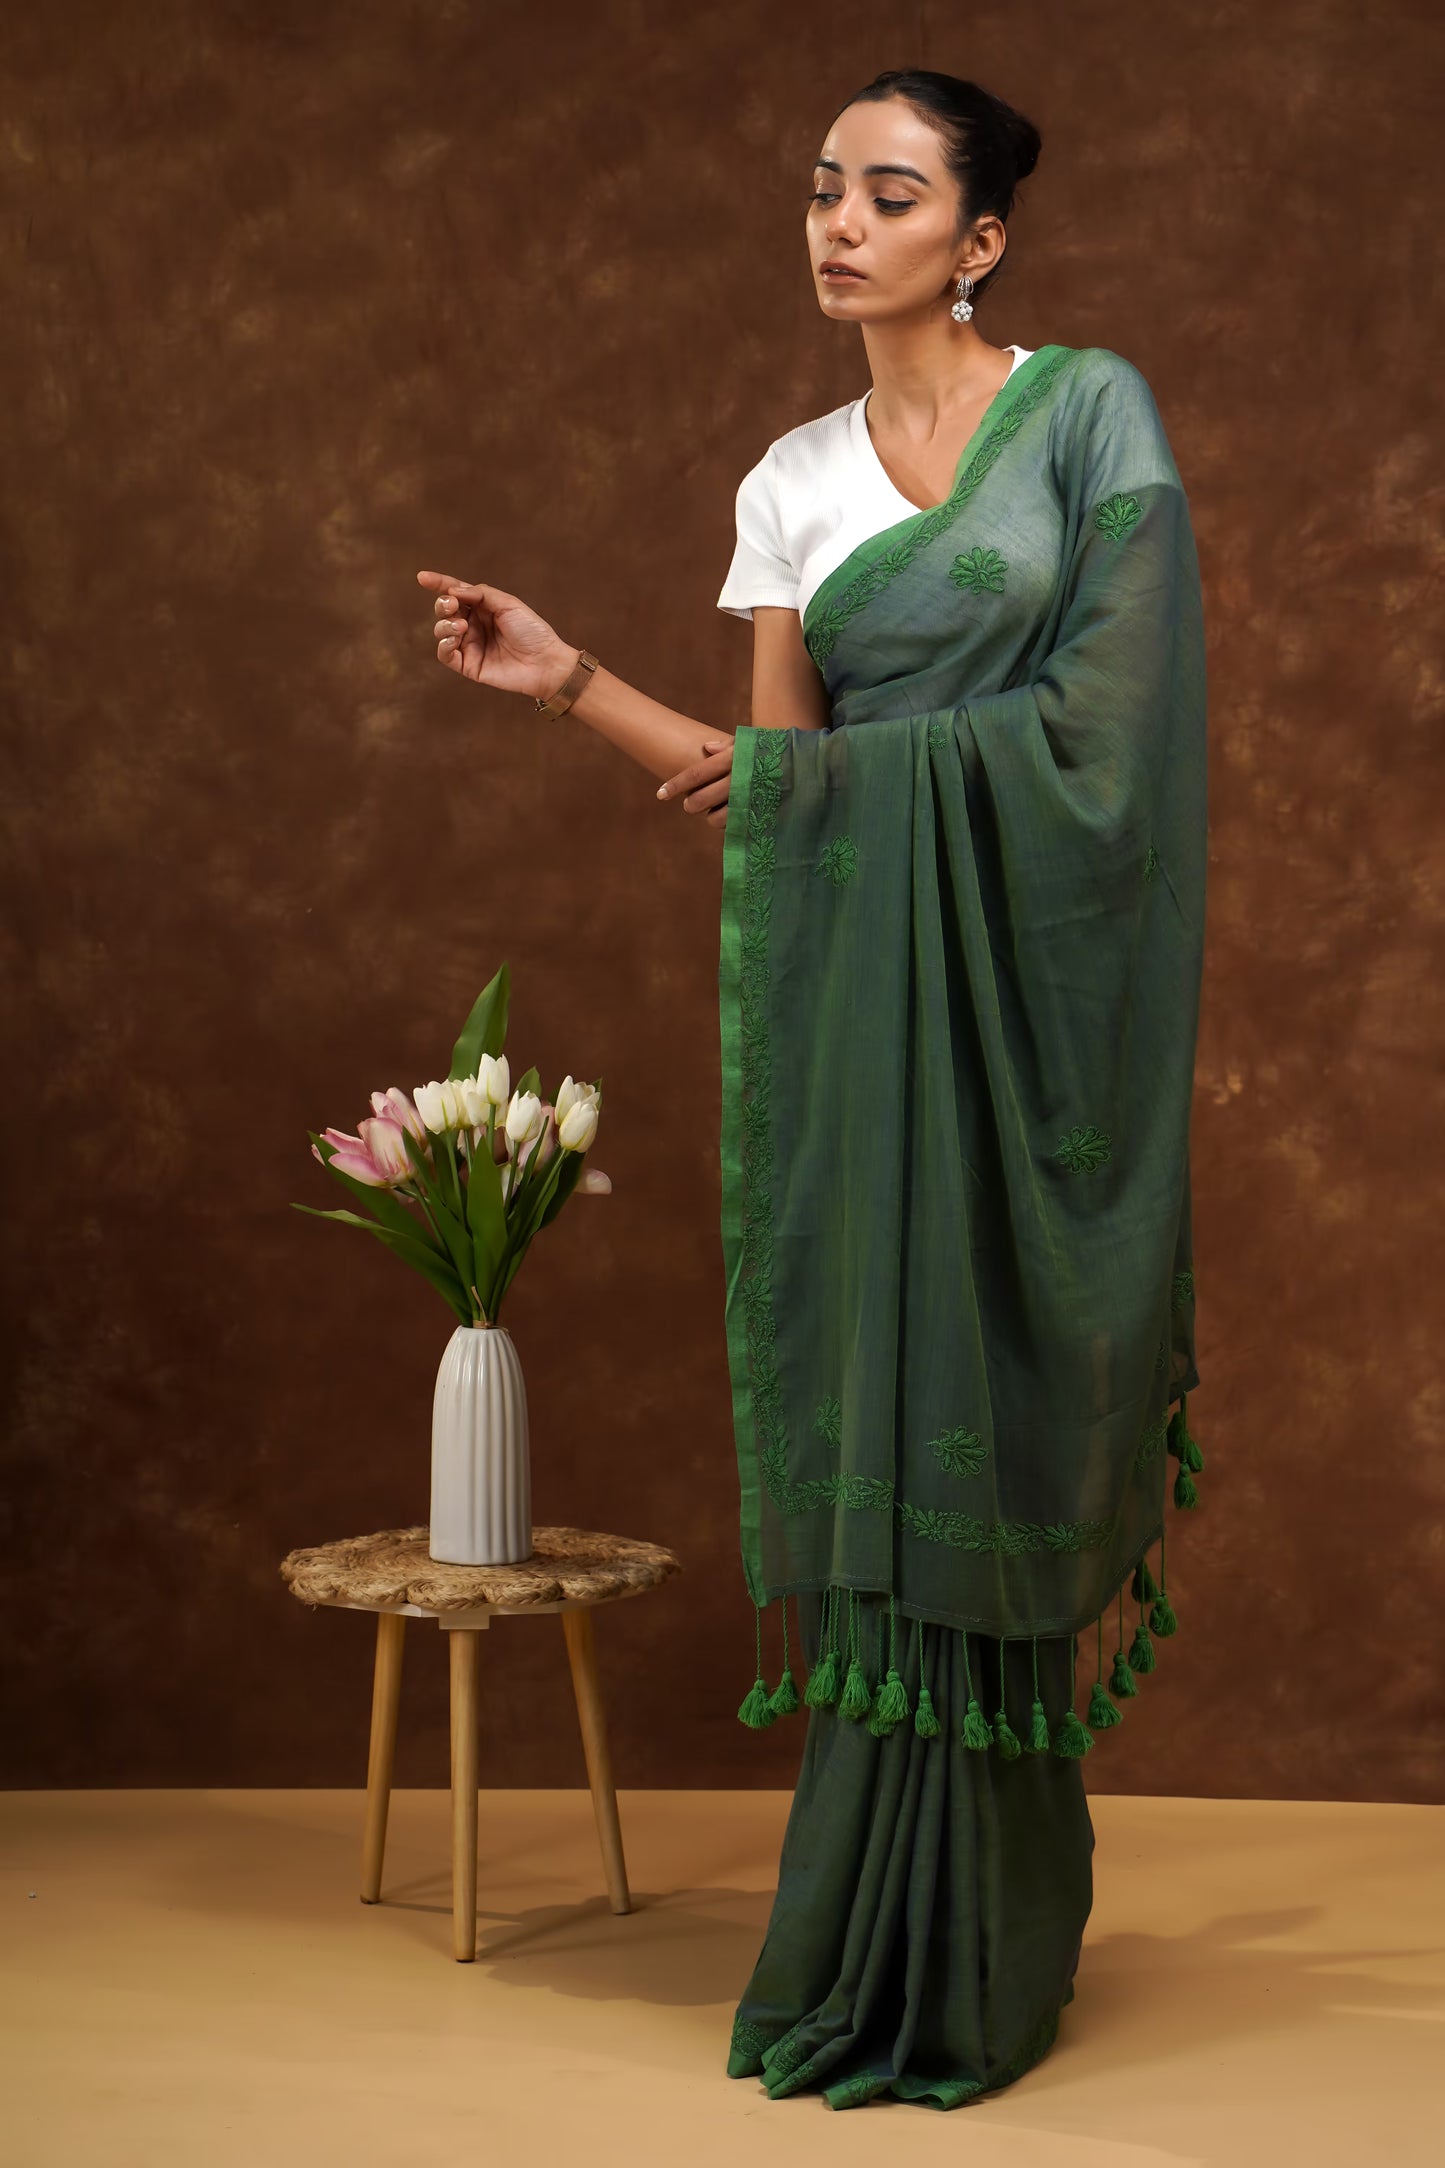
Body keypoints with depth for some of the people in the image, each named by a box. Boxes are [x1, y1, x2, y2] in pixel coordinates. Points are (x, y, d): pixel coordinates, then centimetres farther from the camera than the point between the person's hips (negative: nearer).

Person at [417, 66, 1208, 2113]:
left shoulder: (1092, 411, -1)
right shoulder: (793, 480, 12)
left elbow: (1101, 712, -11)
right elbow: (771, 778, 10)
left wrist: (831, 764, -8)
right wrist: (571, 679, 0)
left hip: (1020, 984, -4)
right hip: (851, 1001, 4)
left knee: (978, 1424, -2)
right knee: (869, 1426, 3)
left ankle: (972, 1964, 10)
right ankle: (880, 1941, 13)